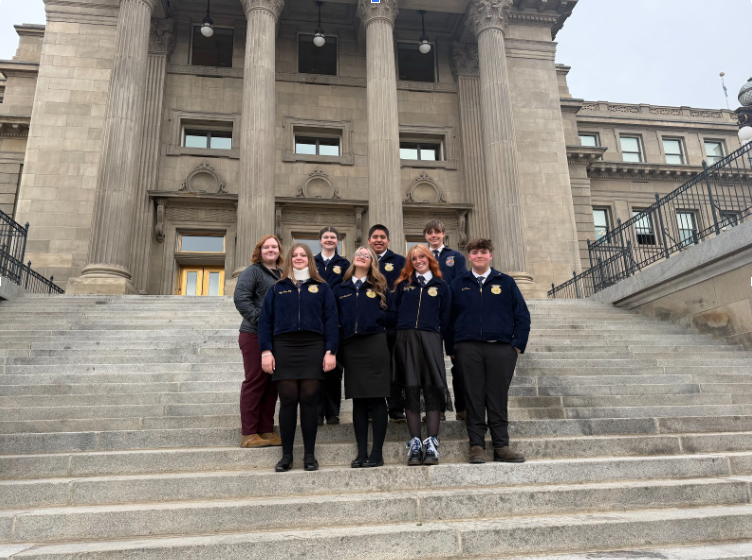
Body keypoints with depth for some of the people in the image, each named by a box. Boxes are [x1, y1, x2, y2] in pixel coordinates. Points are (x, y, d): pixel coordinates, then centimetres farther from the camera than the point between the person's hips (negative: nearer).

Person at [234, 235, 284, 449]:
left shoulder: (281, 275, 16)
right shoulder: (253, 271, -4)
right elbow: (240, 298, -15)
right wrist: (259, 319, -19)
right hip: (255, 335, -7)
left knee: (272, 384, 9)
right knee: (255, 382, -3)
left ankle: (266, 431, 18)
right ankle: (248, 434, 6)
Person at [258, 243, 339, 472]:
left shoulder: (322, 288, 13)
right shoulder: (277, 288, 15)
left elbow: (331, 320, 6)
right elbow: (265, 320, 9)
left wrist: (331, 351, -4)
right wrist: (266, 351, -2)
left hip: (313, 346, 0)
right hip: (284, 346, 1)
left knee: (309, 398, -2)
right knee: (287, 399, -1)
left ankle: (309, 454, 9)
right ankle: (286, 455, 8)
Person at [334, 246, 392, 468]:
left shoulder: (380, 287, 10)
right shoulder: (341, 289, 15)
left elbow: (388, 313, 6)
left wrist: (375, 321, -7)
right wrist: (342, 328, 1)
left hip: (375, 344, -2)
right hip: (351, 347, 3)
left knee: (377, 399, -2)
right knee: (358, 401, 6)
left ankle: (377, 453, 4)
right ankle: (361, 453, 12)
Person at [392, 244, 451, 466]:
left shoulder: (440, 286, 13)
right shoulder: (403, 284, 15)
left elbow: (445, 317, 12)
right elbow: (395, 310, 13)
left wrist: (437, 334, 4)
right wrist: (404, 331, 5)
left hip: (430, 339, -1)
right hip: (406, 339, 1)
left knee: (433, 389, -7)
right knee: (411, 390, -1)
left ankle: (431, 444, -3)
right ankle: (415, 444, 2)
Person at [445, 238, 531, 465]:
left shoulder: (505, 282, 10)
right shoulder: (458, 284, 11)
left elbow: (522, 315, 9)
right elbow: (449, 318, 10)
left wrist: (518, 344, -1)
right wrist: (451, 348, 3)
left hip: (500, 349, 0)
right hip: (468, 349, 0)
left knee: (498, 399, 2)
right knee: (474, 399, 1)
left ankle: (501, 447, 10)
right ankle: (477, 446, 8)